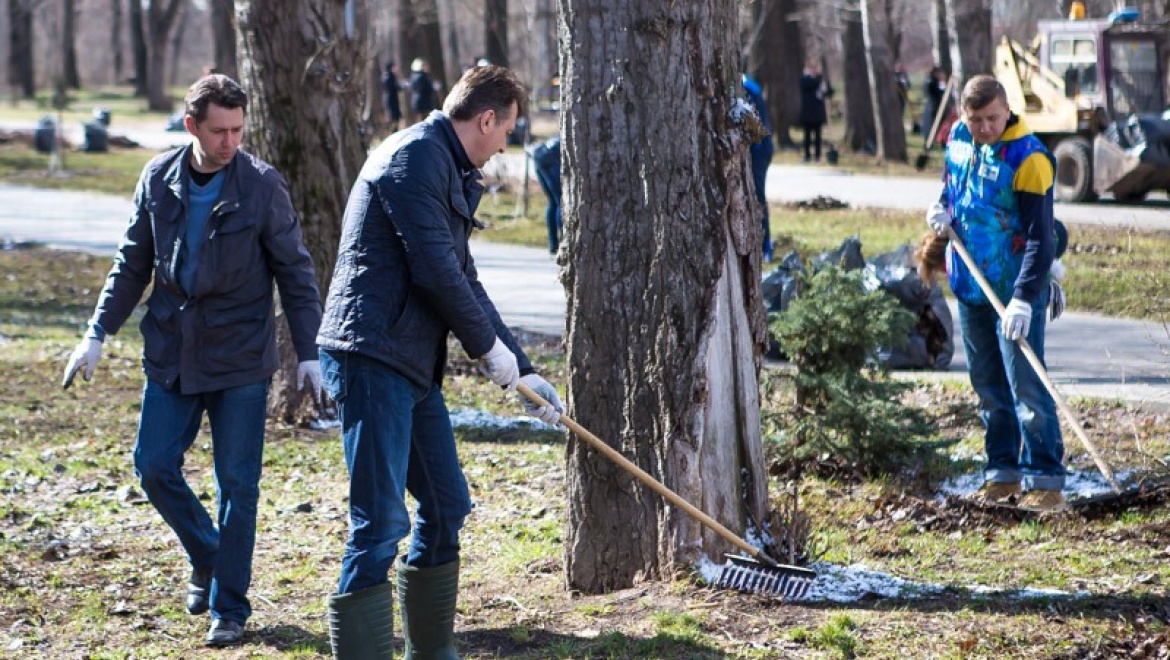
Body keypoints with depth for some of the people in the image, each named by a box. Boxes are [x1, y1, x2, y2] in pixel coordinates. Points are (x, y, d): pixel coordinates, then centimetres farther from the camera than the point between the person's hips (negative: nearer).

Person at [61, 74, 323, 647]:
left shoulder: (262, 185, -9)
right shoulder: (158, 179, 0)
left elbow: (294, 271, -3)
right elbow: (132, 264, 10)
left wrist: (308, 352, -7)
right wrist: (97, 334, 6)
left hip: (240, 358, -4)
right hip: (171, 354, 4)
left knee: (236, 484, -1)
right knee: (154, 467, 3)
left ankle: (229, 608, 10)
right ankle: (207, 559, 29)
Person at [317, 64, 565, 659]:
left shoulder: (449, 171, 21)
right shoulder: (416, 156, -11)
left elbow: (463, 281, 25)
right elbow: (435, 270, -17)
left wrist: (523, 371, 23)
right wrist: (489, 346, -5)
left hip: (413, 366, 11)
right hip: (372, 358, -11)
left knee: (445, 507, 16)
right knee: (382, 521, -12)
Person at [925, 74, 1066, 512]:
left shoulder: (1028, 159, -19)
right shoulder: (959, 138, 3)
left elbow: (1040, 237, -21)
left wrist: (1023, 299, -29)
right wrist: (944, 208, -1)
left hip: (1015, 290, -7)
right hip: (970, 286, 7)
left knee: (1026, 386, -9)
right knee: (988, 385, 13)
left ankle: (1046, 481, -5)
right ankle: (1003, 473, 21)